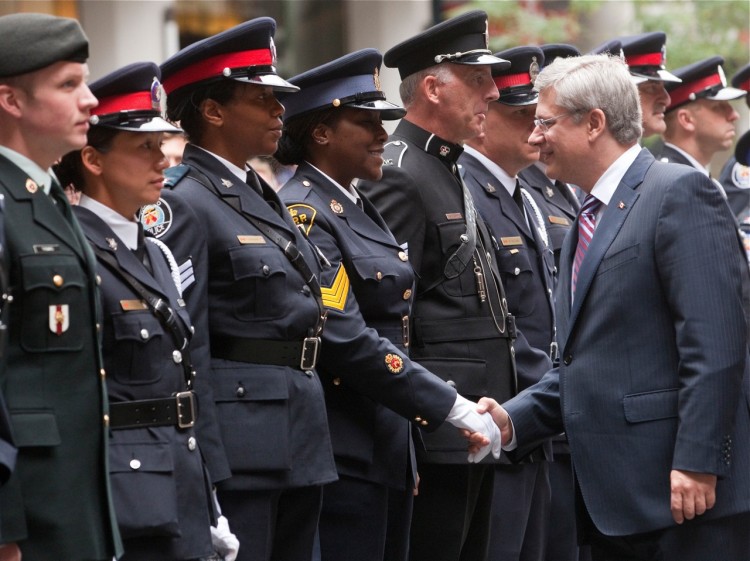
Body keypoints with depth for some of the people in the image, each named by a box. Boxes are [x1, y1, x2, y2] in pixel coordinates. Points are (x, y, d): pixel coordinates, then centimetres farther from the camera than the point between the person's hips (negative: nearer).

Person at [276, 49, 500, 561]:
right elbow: (346, 339, -22)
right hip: (341, 456, -9)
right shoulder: (304, 215, -13)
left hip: (388, 451, 9)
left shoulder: (360, 210, 16)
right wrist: (450, 407, -21)